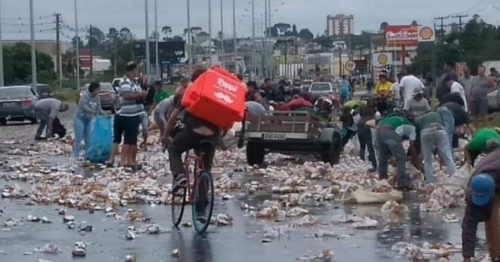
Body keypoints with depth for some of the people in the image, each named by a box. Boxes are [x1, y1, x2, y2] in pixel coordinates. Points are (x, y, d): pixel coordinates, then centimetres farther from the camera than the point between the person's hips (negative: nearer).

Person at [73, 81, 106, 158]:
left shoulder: (97, 98, 1)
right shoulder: (85, 95, -20)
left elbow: (99, 109, 2)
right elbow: (84, 106, -32)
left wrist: (105, 115, -15)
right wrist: (92, 112, -48)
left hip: (88, 120, 7)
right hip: (79, 118, -7)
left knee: (88, 138, 9)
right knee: (78, 138, -8)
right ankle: (76, 155, -3)